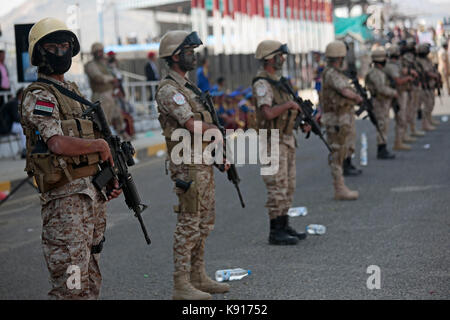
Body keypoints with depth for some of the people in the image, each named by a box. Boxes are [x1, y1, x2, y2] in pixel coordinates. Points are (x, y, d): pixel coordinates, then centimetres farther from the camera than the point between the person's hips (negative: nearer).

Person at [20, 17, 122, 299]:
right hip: (66, 199, -9)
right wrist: (101, 144, -10)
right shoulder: (38, 96, -10)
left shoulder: (74, 91, 18)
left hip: (93, 193, 9)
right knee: (71, 286, -10)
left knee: (91, 281, 15)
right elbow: (59, 144, -24)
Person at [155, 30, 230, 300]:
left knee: (205, 222, 14)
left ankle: (199, 277, 23)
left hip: (204, 164, 10)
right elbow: (194, 125, -23)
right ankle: (181, 285, 1)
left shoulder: (189, 87, 16)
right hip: (188, 165, -10)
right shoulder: (169, 90, -15)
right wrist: (216, 130, -5)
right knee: (189, 224, -6)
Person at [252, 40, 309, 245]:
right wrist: (289, 103, -17)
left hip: (287, 140, 10)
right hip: (273, 142, -10)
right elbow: (268, 113, -28)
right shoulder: (262, 84, -15)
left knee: (288, 186, 13)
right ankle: (275, 232, -1)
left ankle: (284, 226, 21)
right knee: (277, 188, -7)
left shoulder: (278, 81, 14)